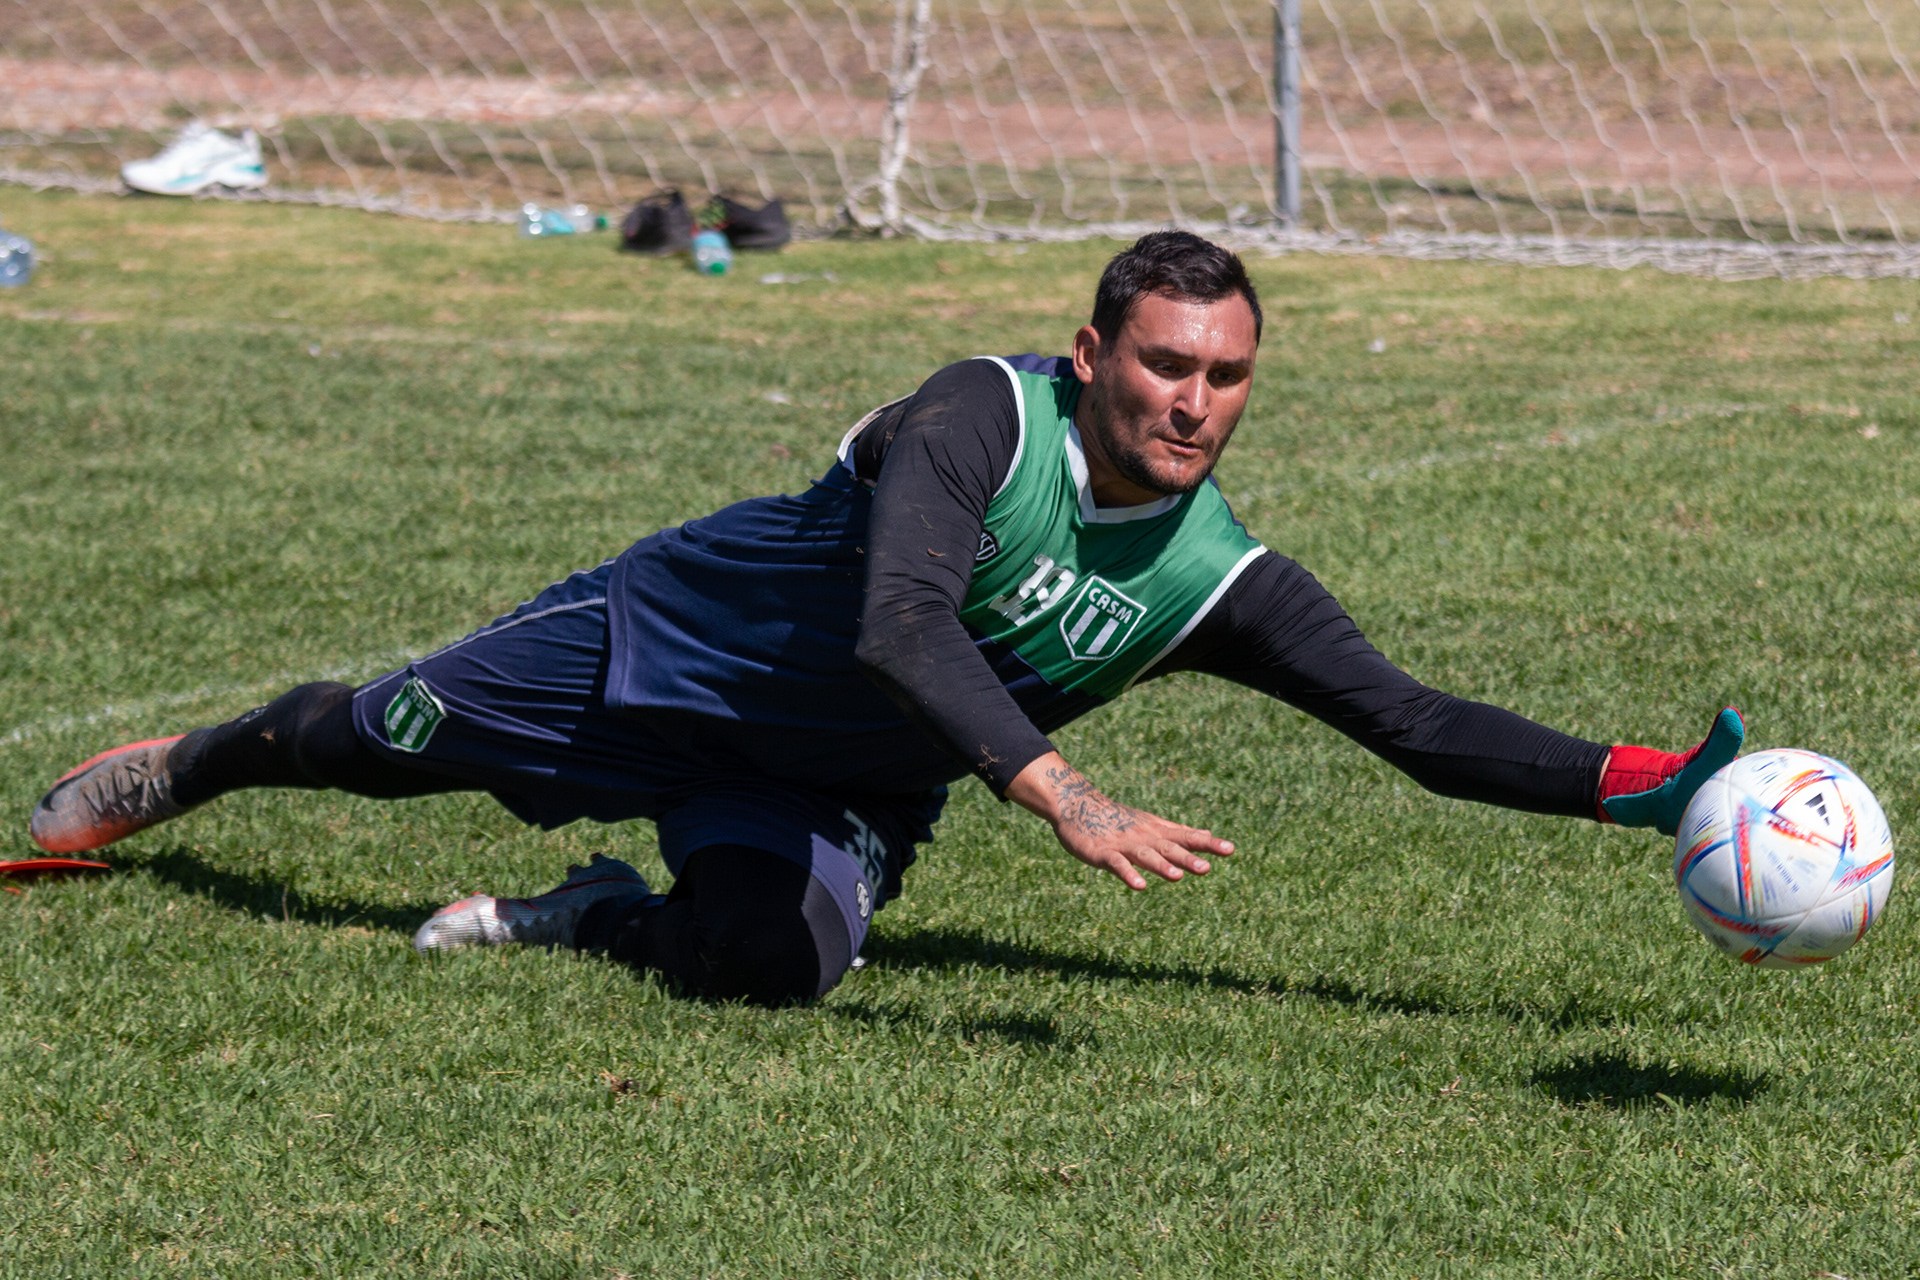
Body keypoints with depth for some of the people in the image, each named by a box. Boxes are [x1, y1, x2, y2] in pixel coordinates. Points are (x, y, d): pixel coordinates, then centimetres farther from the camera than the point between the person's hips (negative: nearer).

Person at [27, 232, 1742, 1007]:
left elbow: (1421, 726, -18)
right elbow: (899, 622, -45)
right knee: (389, 740, 10)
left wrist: (1644, 786, -32)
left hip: (845, 789, 3)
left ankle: (585, 917, 5)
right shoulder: (985, 416, -30)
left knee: (772, 957, -29)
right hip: (686, 637, -3)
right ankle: (182, 768, 44)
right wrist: (1065, 798, -56)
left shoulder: (1222, 583, -17)